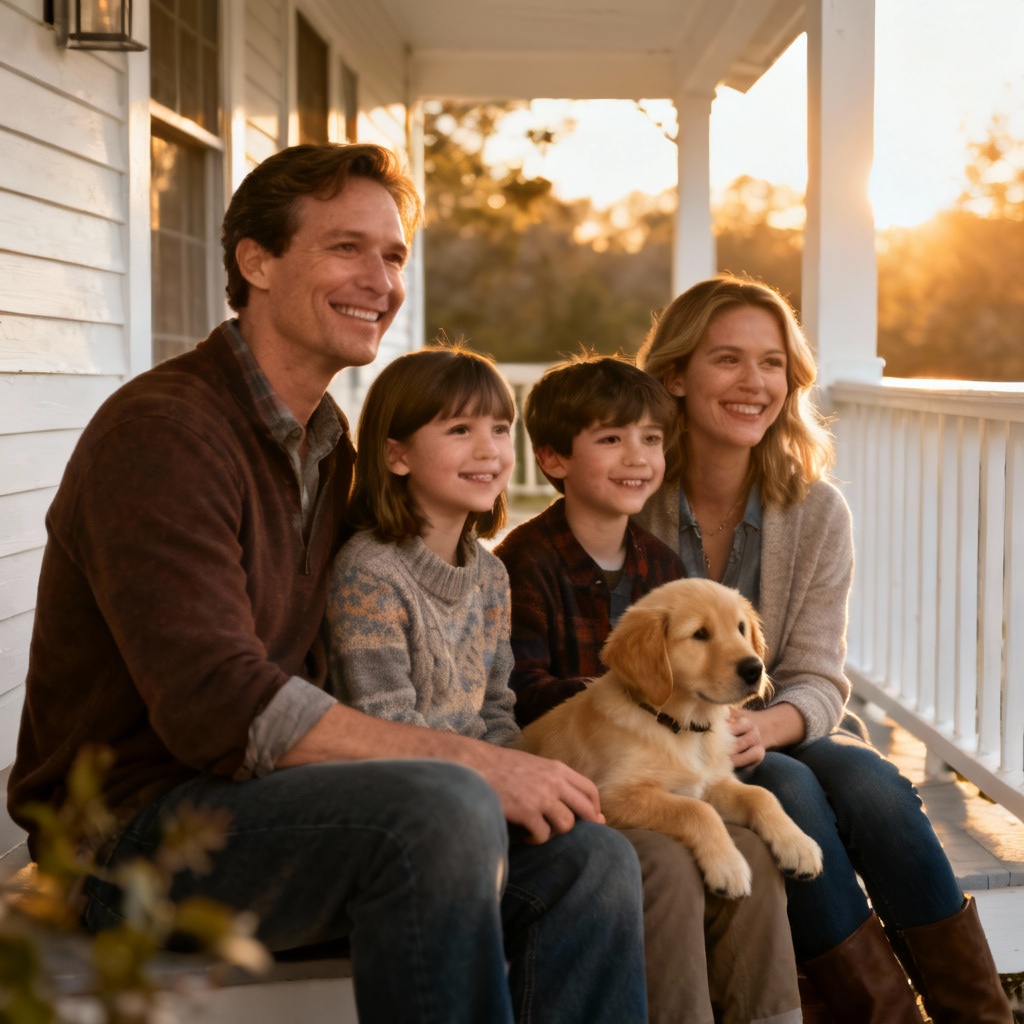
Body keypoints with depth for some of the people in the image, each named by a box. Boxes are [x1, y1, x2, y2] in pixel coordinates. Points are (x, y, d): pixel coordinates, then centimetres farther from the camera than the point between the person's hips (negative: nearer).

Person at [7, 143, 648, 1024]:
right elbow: (218, 705, -24)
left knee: (589, 859, -11)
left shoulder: (330, 443, 15)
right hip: (137, 820, -8)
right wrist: (470, 761, -23)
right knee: (442, 808, -33)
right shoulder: (160, 432, -14)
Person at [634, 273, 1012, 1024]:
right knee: (788, 788, -32)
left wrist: (765, 725, -28)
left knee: (869, 781, -28)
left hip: (783, 738, 3)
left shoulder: (818, 512, -1)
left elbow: (819, 682, -4)